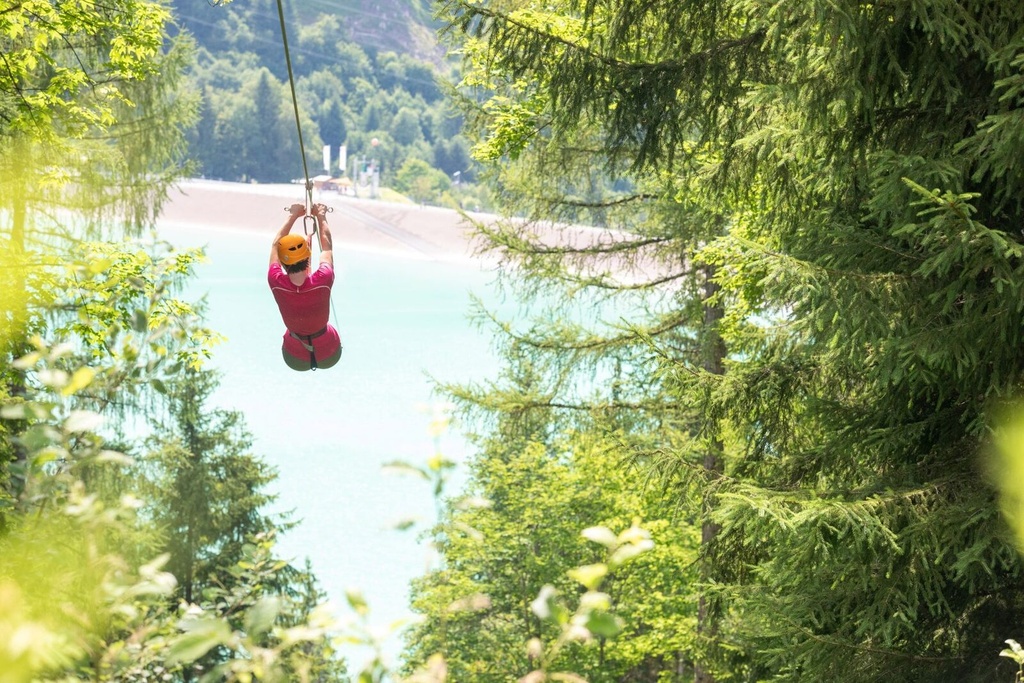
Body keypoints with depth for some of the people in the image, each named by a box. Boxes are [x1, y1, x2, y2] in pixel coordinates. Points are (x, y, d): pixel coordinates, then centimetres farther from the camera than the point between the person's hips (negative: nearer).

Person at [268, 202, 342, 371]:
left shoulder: (276, 283, -25)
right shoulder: (323, 281, -28)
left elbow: (276, 245, -5)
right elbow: (326, 246, -5)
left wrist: (293, 216, 8)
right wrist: (321, 217, 11)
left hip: (295, 360, 1)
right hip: (329, 356, -1)